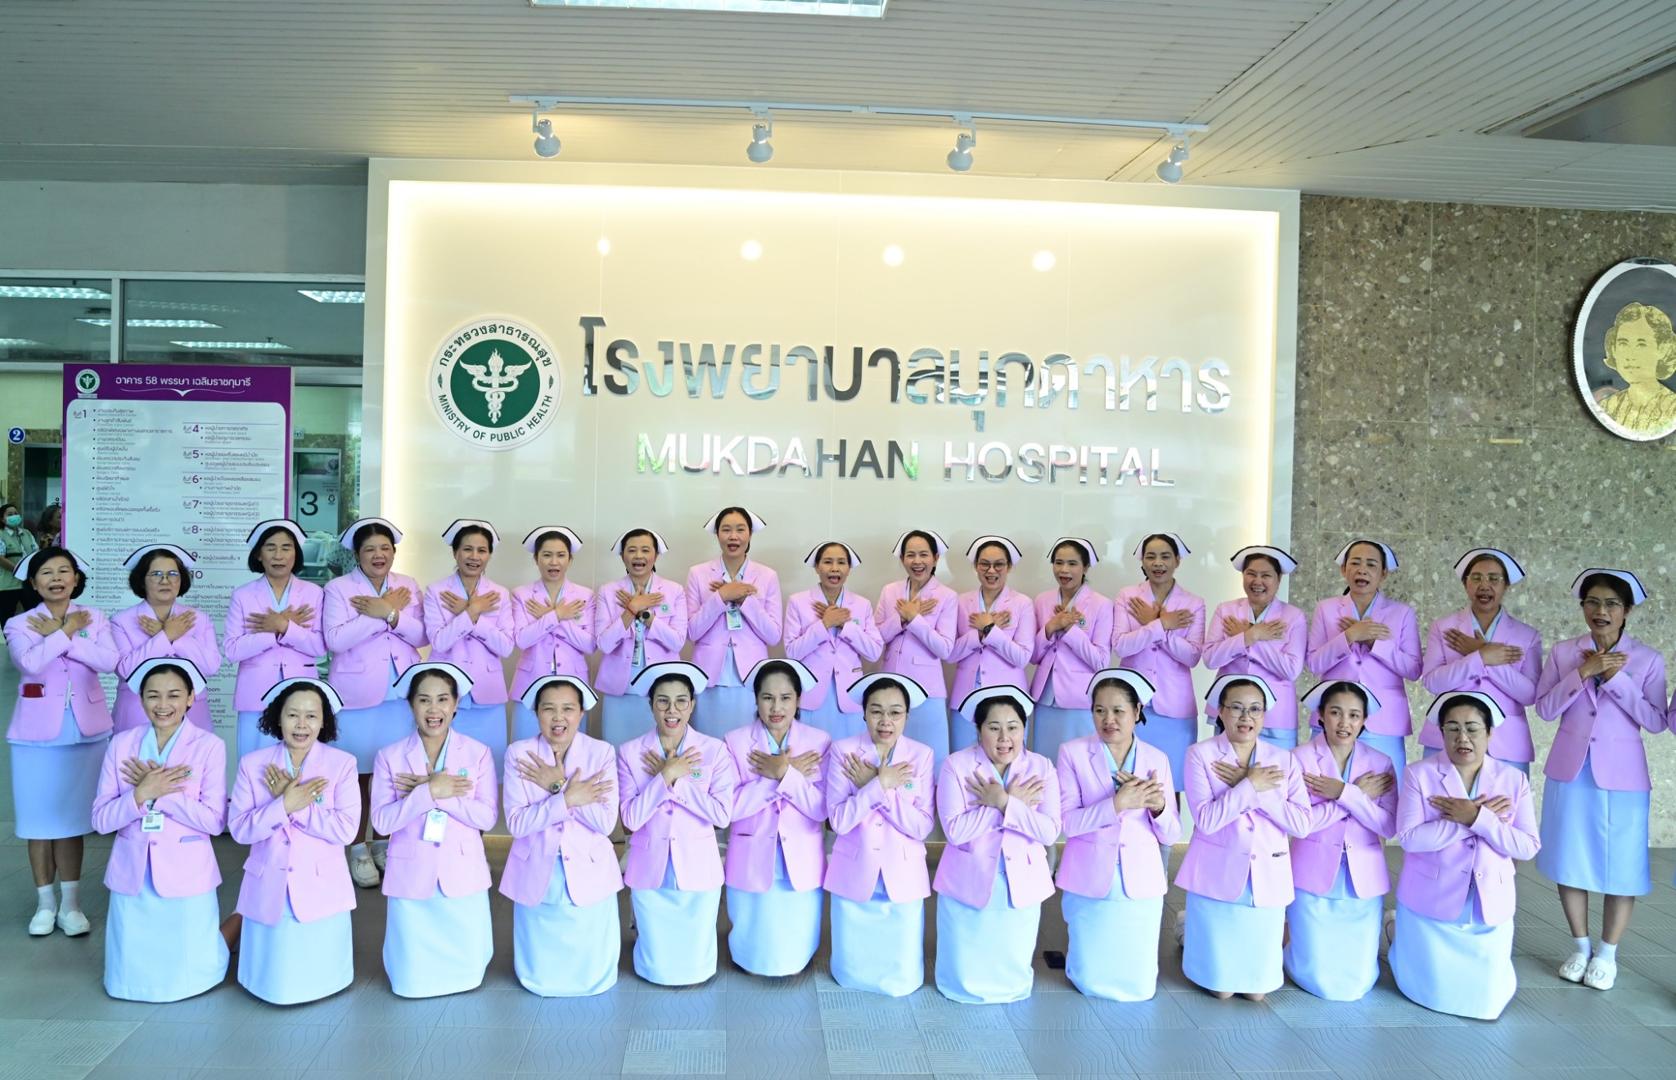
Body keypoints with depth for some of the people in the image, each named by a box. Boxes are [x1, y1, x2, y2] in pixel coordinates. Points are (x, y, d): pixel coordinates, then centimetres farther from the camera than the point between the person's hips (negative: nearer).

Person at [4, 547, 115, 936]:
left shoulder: (94, 617, 3)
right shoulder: (19, 624, 0)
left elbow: (109, 661, -14)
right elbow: (30, 662, -20)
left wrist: (60, 634, -14)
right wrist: (67, 630, -13)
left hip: (85, 730, 1)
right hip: (37, 732, 0)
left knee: (73, 815, 7)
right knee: (40, 818, 5)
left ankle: (70, 902, 15)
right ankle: (45, 902, 18)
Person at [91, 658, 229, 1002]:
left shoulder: (210, 746, -8)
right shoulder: (121, 744, 0)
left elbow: (214, 821, -13)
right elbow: (101, 819, -3)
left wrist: (161, 791, -17)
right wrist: (141, 793, -19)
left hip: (186, 875, -3)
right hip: (132, 875, 3)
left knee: (186, 982, 4)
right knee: (127, 984, 10)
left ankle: (220, 932, 32)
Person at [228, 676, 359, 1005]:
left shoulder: (342, 763, -6)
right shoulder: (252, 763, -1)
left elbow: (346, 829, -14)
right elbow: (239, 829, -6)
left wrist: (293, 803, -17)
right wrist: (285, 804, -20)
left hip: (321, 889, -1)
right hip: (269, 890, 1)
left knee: (318, 982, 6)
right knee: (274, 986, 8)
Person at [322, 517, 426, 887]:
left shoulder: (407, 586, 8)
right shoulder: (338, 588, -2)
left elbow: (421, 636, -1)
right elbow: (335, 640, -15)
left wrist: (389, 614, -16)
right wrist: (385, 613, -16)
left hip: (401, 692, 3)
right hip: (357, 693, -3)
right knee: (359, 773, 3)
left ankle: (383, 843, 23)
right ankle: (358, 849, 16)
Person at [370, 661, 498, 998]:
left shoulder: (478, 753, -2)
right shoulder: (389, 756, -1)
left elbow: (487, 817, -10)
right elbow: (381, 822, -8)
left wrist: (430, 791, -17)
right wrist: (428, 792, -21)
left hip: (463, 875, 0)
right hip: (411, 876, 0)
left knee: (466, 974, 6)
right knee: (412, 980, 8)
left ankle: (465, 974, 39)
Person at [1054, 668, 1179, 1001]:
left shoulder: (1157, 759, 2)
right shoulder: (1072, 752, -5)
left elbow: (1171, 836, 3)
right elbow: (1068, 822, -12)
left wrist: (1158, 806, -19)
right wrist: (1117, 803, -25)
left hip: (1142, 885, 2)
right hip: (1090, 884, -2)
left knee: (1139, 987, 8)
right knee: (1091, 983, 5)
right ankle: (1077, 955, 38)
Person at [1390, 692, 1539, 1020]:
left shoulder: (1514, 779, -2)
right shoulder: (1419, 774, -9)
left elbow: (1527, 846, -8)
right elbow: (1410, 838, -18)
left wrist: (1477, 818, -22)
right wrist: (1475, 818, -21)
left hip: (1490, 908, 2)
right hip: (1431, 906, -2)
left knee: (1486, 1000, 7)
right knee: (1434, 994, 6)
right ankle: (1403, 937, 36)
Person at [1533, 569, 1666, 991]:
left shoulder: (1647, 659, -2)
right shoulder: (1564, 652, 2)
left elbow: (1655, 721, -7)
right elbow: (1544, 709, -5)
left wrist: (1616, 678, -16)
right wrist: (1582, 673, -15)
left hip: (1622, 775, -1)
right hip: (1570, 770, 1)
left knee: (1621, 865, 4)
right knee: (1570, 861, 8)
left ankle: (1607, 953, 20)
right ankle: (1580, 946, 24)